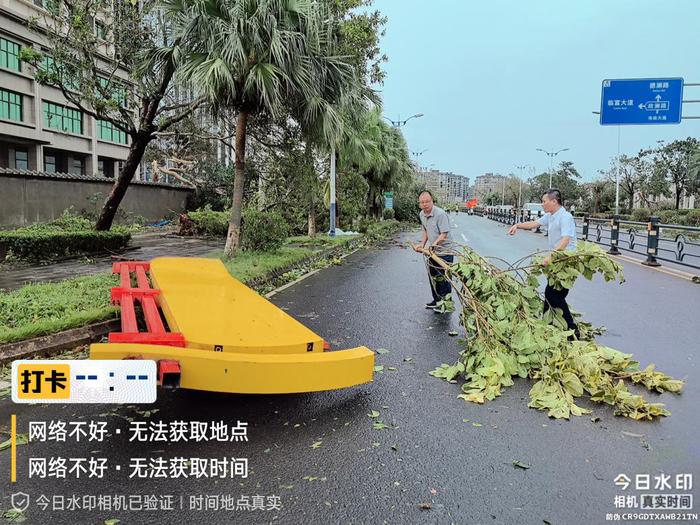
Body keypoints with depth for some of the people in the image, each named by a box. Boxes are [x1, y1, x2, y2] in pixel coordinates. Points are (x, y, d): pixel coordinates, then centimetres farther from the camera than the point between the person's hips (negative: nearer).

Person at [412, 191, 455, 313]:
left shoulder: (440, 214, -22)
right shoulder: (422, 214, 4)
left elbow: (443, 235, -25)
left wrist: (432, 246, -30)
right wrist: (422, 244, 6)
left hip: (445, 251, -8)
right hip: (433, 252, 8)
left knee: (444, 279, -3)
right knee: (432, 276, 17)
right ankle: (437, 300, 33)